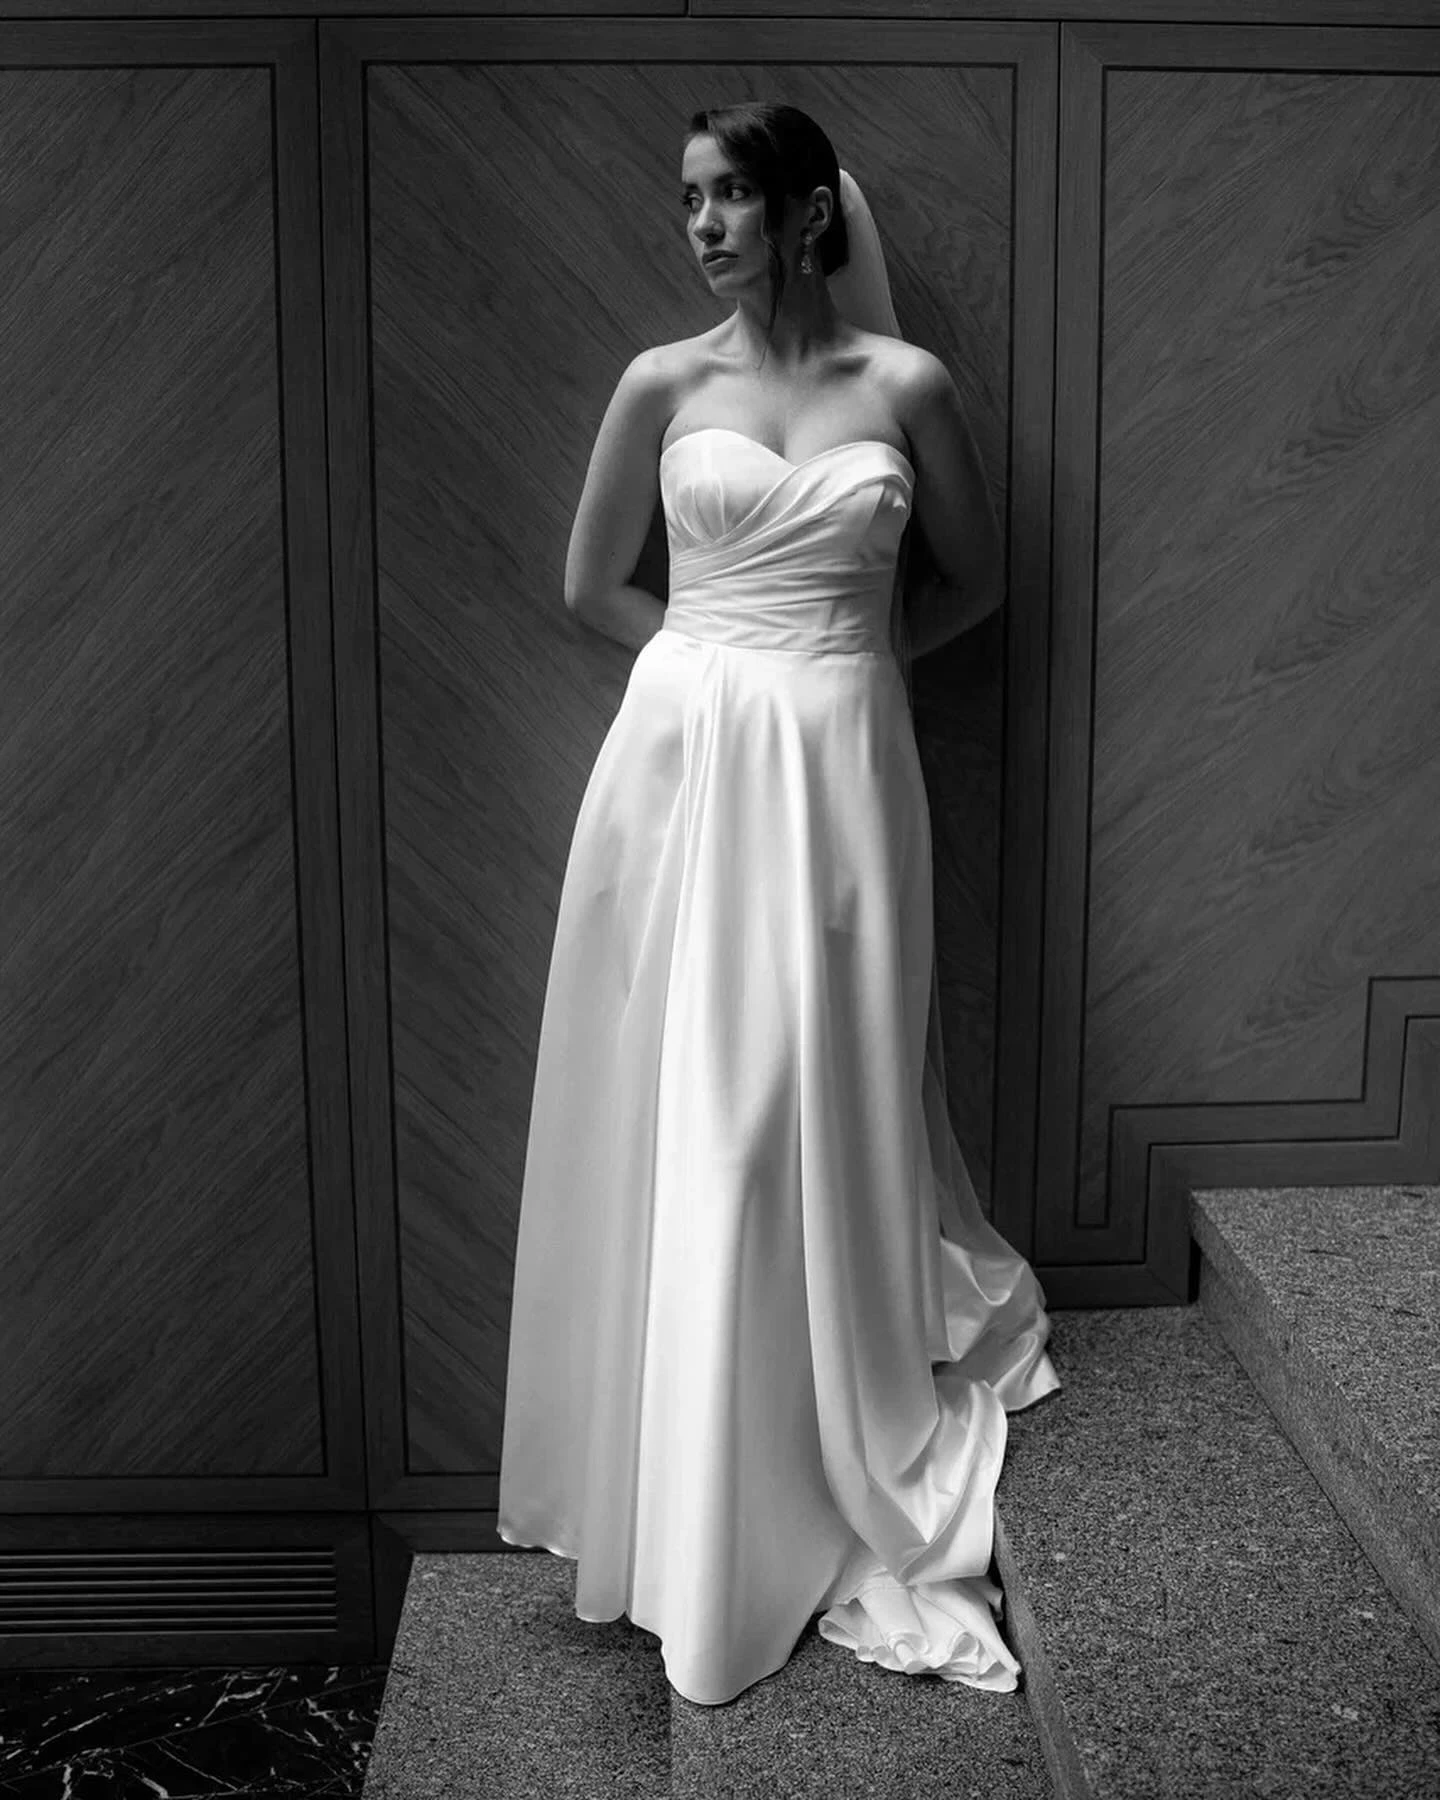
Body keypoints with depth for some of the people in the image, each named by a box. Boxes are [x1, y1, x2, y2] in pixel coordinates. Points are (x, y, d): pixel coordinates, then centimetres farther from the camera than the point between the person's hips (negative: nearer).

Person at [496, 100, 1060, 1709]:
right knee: (682, 1124, 3)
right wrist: (724, 666, 7)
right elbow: (590, 588, 12)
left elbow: (975, 578, 14)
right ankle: (685, 1516, 20)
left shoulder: (904, 383, 4)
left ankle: (833, 1491, 24)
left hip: (838, 774, 0)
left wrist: (835, 658, 7)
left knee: (826, 1116, 5)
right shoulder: (662, 382, 5)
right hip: (684, 765, 1)